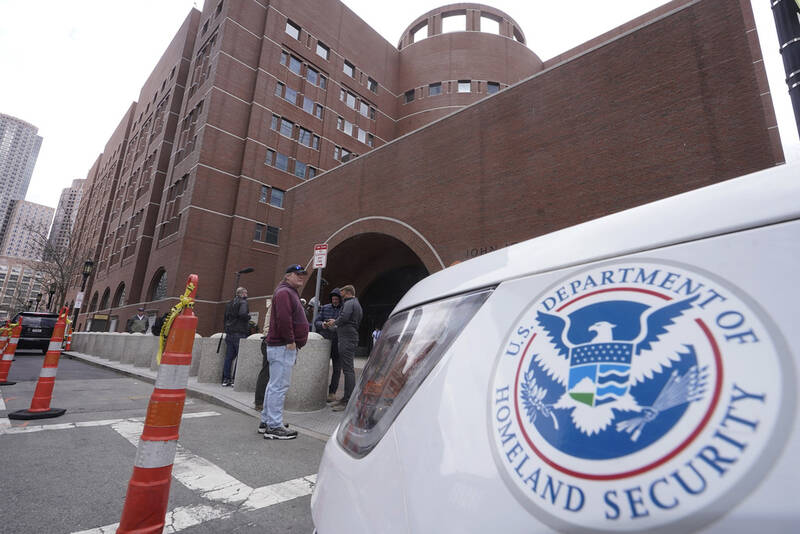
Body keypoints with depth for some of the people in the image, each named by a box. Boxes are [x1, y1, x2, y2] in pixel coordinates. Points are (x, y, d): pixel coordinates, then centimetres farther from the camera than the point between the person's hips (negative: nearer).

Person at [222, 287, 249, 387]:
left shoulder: (229, 304, 17)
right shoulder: (243, 302, -8)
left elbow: (226, 317, 22)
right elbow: (243, 314, -25)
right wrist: (249, 316, -6)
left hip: (229, 334, 8)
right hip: (239, 334, -8)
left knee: (228, 357, 11)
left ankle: (226, 379, 14)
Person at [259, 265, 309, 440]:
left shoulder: (291, 293, 23)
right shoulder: (284, 292, -11)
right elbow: (283, 319, -23)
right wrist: (290, 341, -19)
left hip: (284, 346, 11)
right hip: (283, 347, -11)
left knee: (274, 385, 16)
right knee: (279, 386, -7)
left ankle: (266, 422, 26)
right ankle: (274, 427, -1)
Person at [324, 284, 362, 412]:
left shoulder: (349, 303, -8)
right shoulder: (357, 304, 24)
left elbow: (344, 317, -23)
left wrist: (334, 322, -3)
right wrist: (335, 322, 24)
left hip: (347, 338, -11)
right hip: (351, 338, 11)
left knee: (348, 369, -11)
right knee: (348, 369, 13)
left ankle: (348, 401, -10)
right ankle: (347, 398, 19)